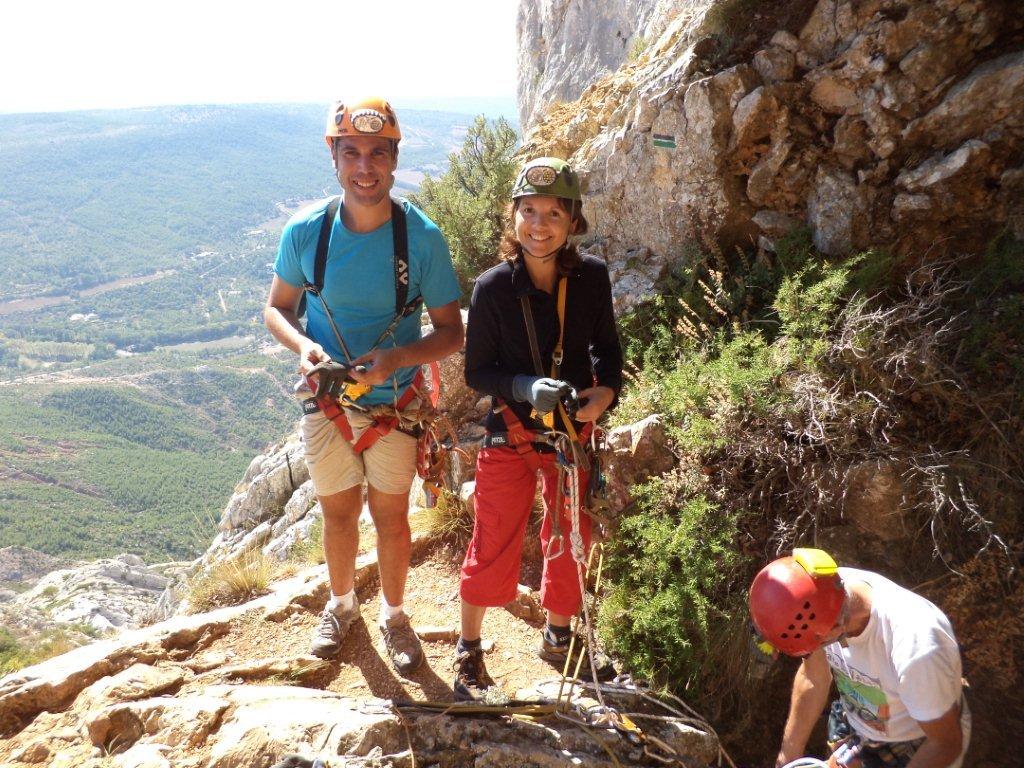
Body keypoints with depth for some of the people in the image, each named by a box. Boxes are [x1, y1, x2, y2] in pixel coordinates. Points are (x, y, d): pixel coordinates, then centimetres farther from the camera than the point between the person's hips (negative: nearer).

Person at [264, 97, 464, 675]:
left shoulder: (422, 237, -18)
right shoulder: (306, 231, -13)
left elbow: (452, 331, -12)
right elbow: (277, 308, 0)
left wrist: (396, 357, -30)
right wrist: (303, 346, -22)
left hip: (395, 404, -1)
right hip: (327, 400, 2)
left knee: (391, 516, 14)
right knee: (338, 512, 19)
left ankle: (395, 614, 40)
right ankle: (342, 604, 46)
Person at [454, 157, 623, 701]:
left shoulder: (591, 277, -9)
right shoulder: (493, 287, -15)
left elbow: (607, 347, 5)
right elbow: (476, 371, -9)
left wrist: (606, 391, -15)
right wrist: (525, 387, -26)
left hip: (574, 433, 3)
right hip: (511, 436, -3)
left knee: (570, 540, 17)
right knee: (494, 549, 5)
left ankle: (558, 637, 42)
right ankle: (468, 651, 28)